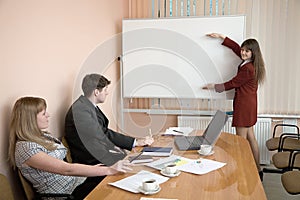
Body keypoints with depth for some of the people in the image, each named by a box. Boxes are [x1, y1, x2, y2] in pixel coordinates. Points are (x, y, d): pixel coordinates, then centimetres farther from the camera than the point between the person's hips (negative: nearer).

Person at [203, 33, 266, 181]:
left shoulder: (248, 69, -20)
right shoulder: (251, 64, 7)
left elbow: (232, 84, -11)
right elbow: (235, 47, 19)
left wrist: (214, 87, 2)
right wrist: (221, 37, 22)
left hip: (244, 105, -10)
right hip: (250, 104, 10)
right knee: (250, 138, 16)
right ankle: (258, 170, 25)